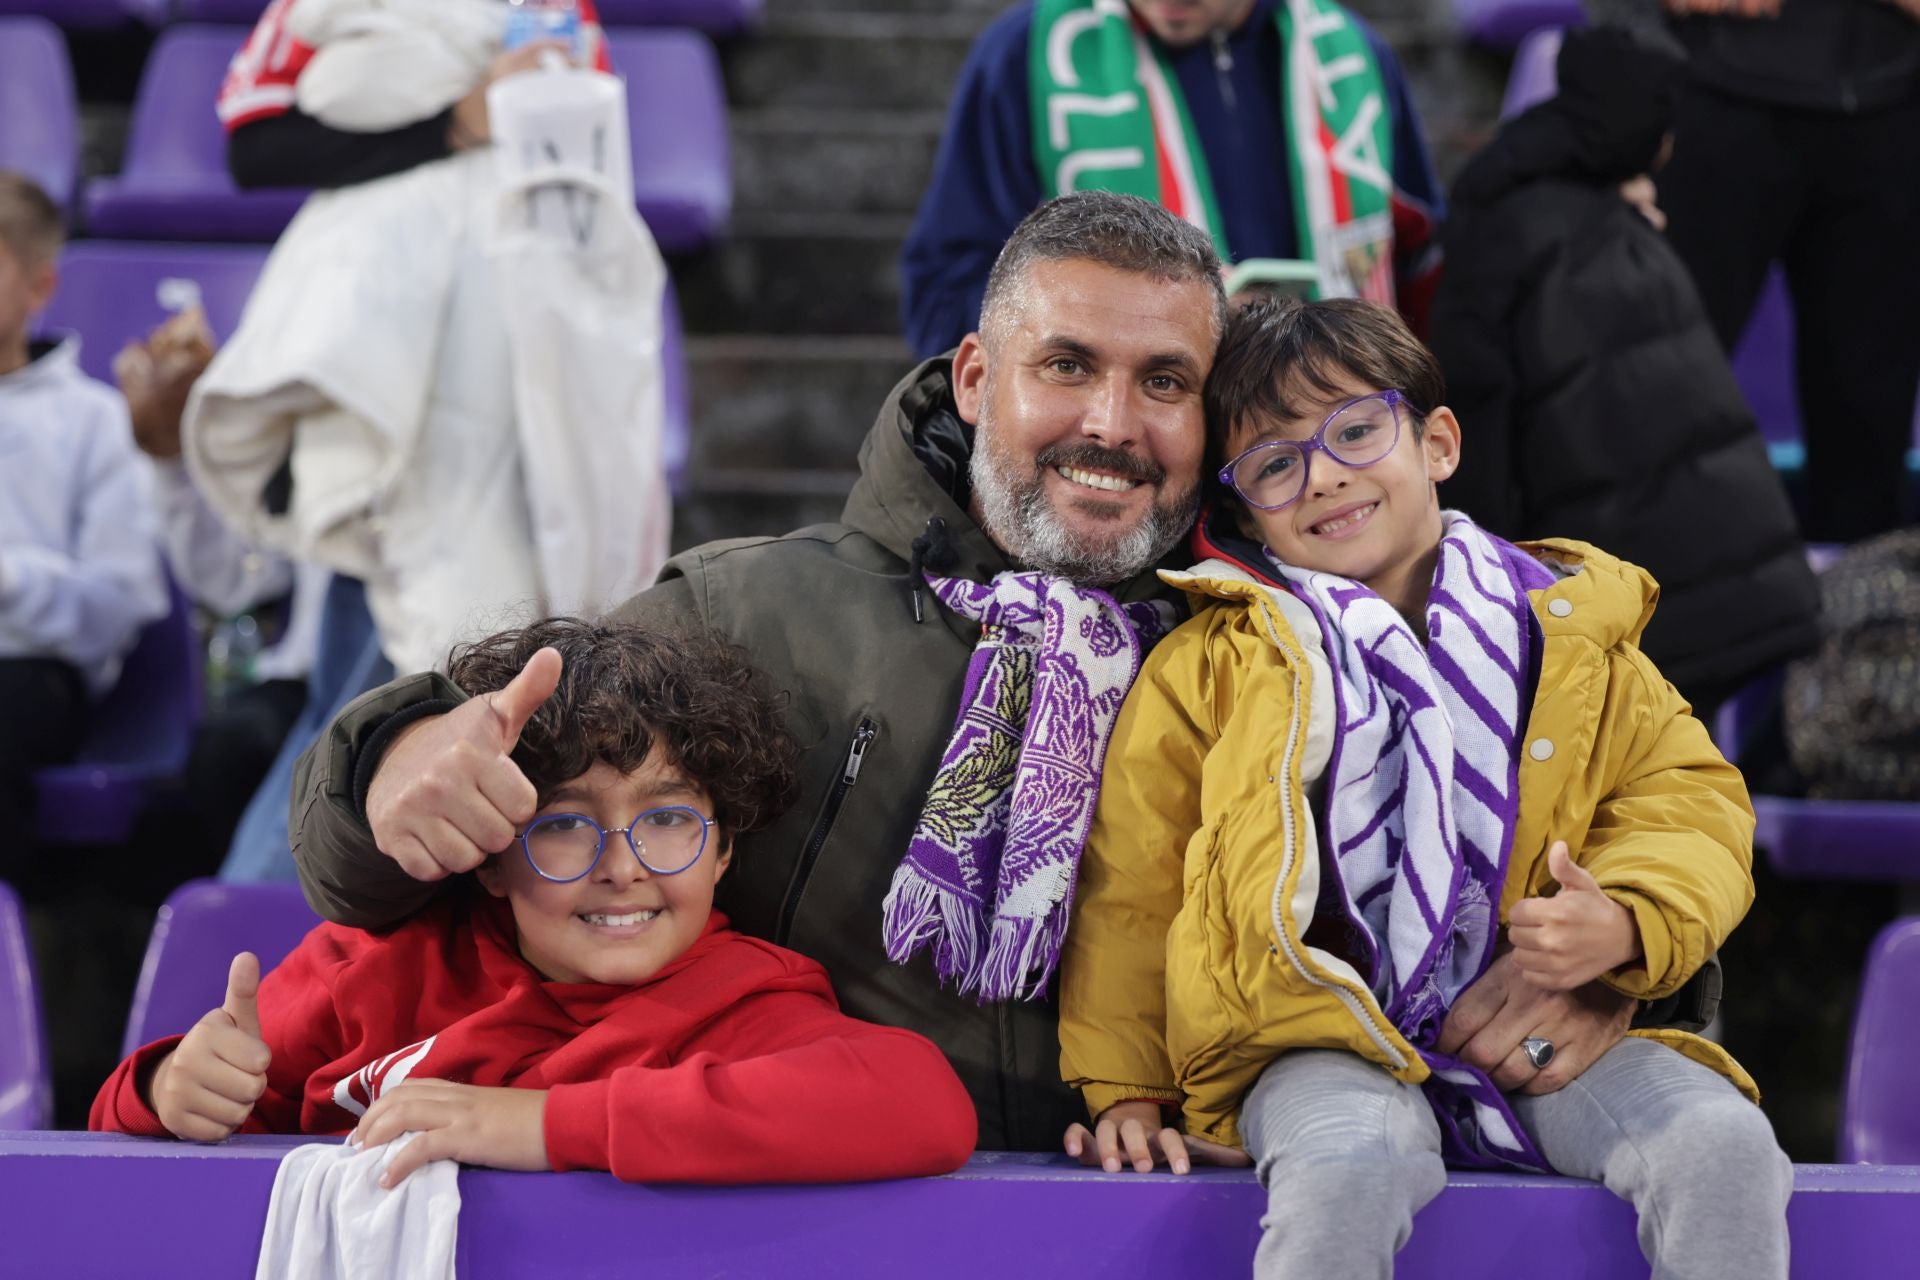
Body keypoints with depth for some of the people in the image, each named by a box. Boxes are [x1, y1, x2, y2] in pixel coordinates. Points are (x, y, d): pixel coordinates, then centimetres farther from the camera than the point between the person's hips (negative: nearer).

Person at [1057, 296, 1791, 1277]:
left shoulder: (1567, 634, 10)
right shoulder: (1210, 667, 5)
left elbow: (1686, 794, 12)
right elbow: (1131, 884, 11)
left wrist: (1625, 923, -9)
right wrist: (1125, 1090, 8)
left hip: (1540, 1042, 2)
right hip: (1323, 1045, -2)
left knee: (1722, 1143, -21)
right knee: (1349, 1165, -35)